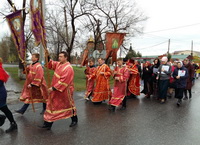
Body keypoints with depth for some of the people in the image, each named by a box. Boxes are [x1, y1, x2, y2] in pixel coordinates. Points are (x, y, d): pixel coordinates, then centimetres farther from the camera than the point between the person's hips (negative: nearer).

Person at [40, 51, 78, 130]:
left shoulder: (68, 68, -22)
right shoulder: (59, 64, 5)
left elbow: (63, 81, -26)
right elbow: (50, 64, 15)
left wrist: (53, 88, -23)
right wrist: (48, 57, -3)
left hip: (64, 91, -8)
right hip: (56, 90, 8)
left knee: (69, 105, 11)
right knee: (52, 105, 9)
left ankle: (74, 120, 34)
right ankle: (48, 124, 19)